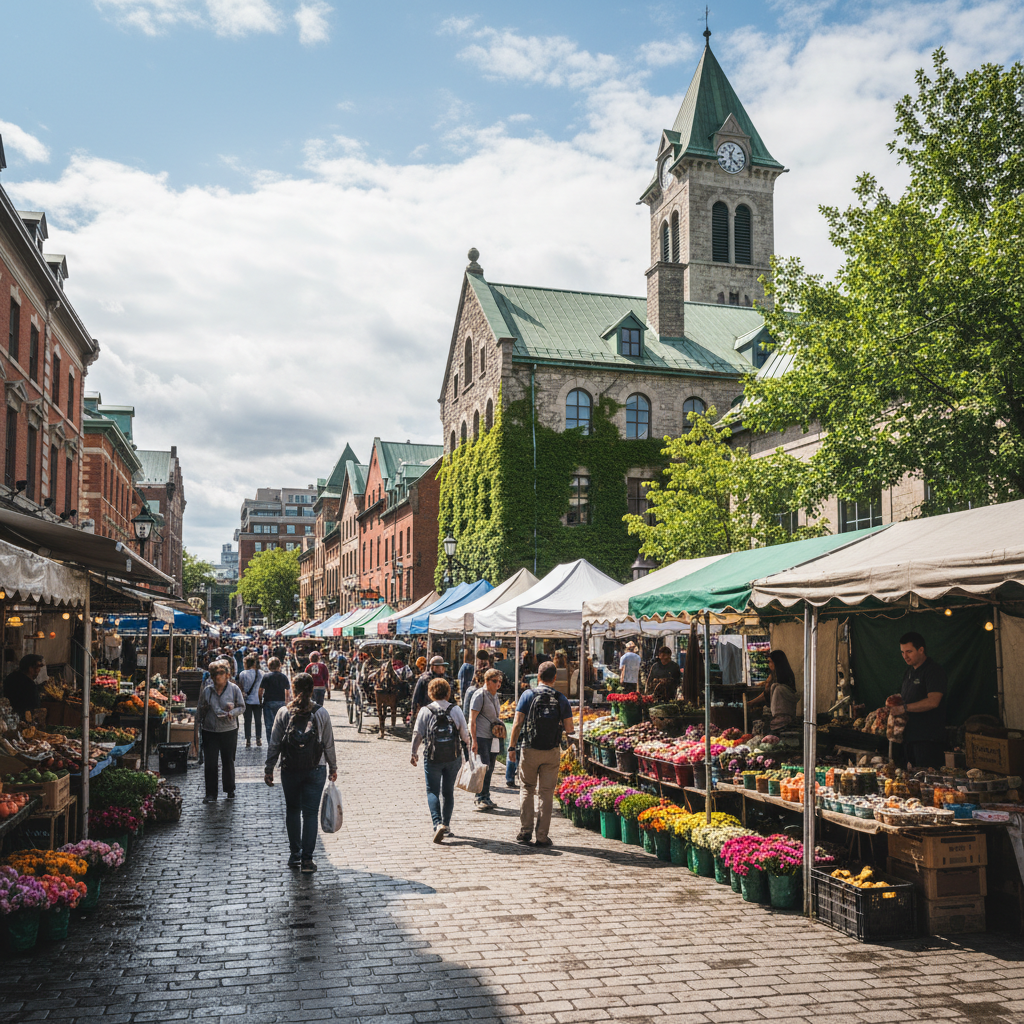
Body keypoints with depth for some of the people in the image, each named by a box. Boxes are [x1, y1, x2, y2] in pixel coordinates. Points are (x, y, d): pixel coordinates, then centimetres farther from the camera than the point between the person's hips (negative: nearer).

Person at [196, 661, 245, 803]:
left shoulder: (234, 689, -2)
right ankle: (211, 794, 4)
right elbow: (200, 710, 13)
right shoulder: (207, 691, 3)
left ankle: (230, 790, 27)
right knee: (210, 763, -3)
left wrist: (232, 713, -15)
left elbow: (242, 707, 2)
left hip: (229, 731, -1)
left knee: (228, 761, 10)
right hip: (210, 731, 1)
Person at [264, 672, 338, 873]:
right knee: (311, 813, 5)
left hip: (290, 770, 1)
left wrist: (269, 769, 9)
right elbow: (329, 744, 0)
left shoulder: (284, 713, -4)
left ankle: (294, 855, 21)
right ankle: (307, 859, 3)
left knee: (292, 810, 16)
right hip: (316, 770, -1)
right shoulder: (322, 713, -5)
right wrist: (333, 768, 12)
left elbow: (274, 744, -1)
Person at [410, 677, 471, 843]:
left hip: (432, 758, -2)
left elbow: (417, 734, -6)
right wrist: (467, 745, 22)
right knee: (448, 791, 15)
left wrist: (414, 753, 5)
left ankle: (438, 823, -15)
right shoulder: (456, 710, -1)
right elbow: (465, 734, 2)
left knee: (433, 791, 4)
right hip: (453, 758, 2)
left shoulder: (425, 711, -5)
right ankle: (446, 825, 21)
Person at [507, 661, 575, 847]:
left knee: (527, 790, 13)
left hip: (530, 750, -1)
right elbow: (569, 729, 0)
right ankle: (542, 836, 7)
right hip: (552, 751, 1)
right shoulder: (561, 699, 1)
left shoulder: (528, 695, -3)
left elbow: (517, 723, -8)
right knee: (546, 793, 7)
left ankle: (525, 832, 9)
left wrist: (512, 747, -1)